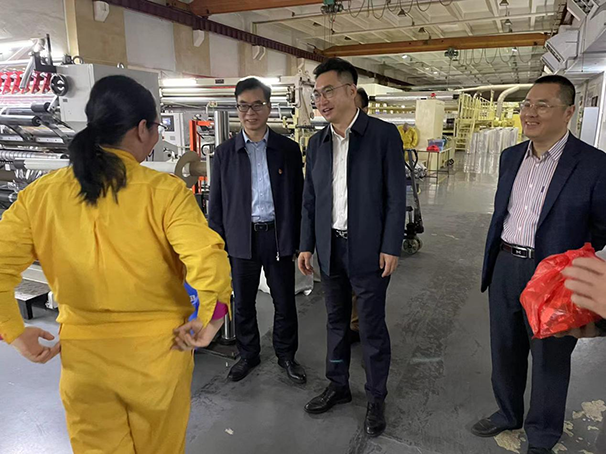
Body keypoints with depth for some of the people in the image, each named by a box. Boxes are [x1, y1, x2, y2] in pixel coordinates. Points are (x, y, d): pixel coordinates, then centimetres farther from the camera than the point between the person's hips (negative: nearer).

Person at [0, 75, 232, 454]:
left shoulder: (39, 195, -5)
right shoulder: (164, 191, -16)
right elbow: (209, 262, -26)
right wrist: (208, 323, -11)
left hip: (81, 355, 2)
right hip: (158, 351, -1)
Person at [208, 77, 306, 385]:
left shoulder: (288, 149, 1)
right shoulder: (225, 153, 2)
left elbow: (298, 197, 3)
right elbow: (216, 203, 4)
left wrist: (300, 242, 0)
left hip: (279, 237, 0)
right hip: (241, 239, 1)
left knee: (285, 303, 11)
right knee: (243, 304, 14)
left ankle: (286, 355, 32)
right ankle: (248, 355, 35)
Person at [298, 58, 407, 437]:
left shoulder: (384, 135, -7)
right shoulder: (317, 143, 8)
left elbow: (396, 196, -8)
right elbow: (310, 199, 11)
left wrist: (391, 248, -12)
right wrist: (307, 245, 8)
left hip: (369, 248, -4)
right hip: (330, 248, 5)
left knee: (372, 327, 7)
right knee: (336, 322, 17)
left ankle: (376, 398, 27)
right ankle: (338, 387, 35)